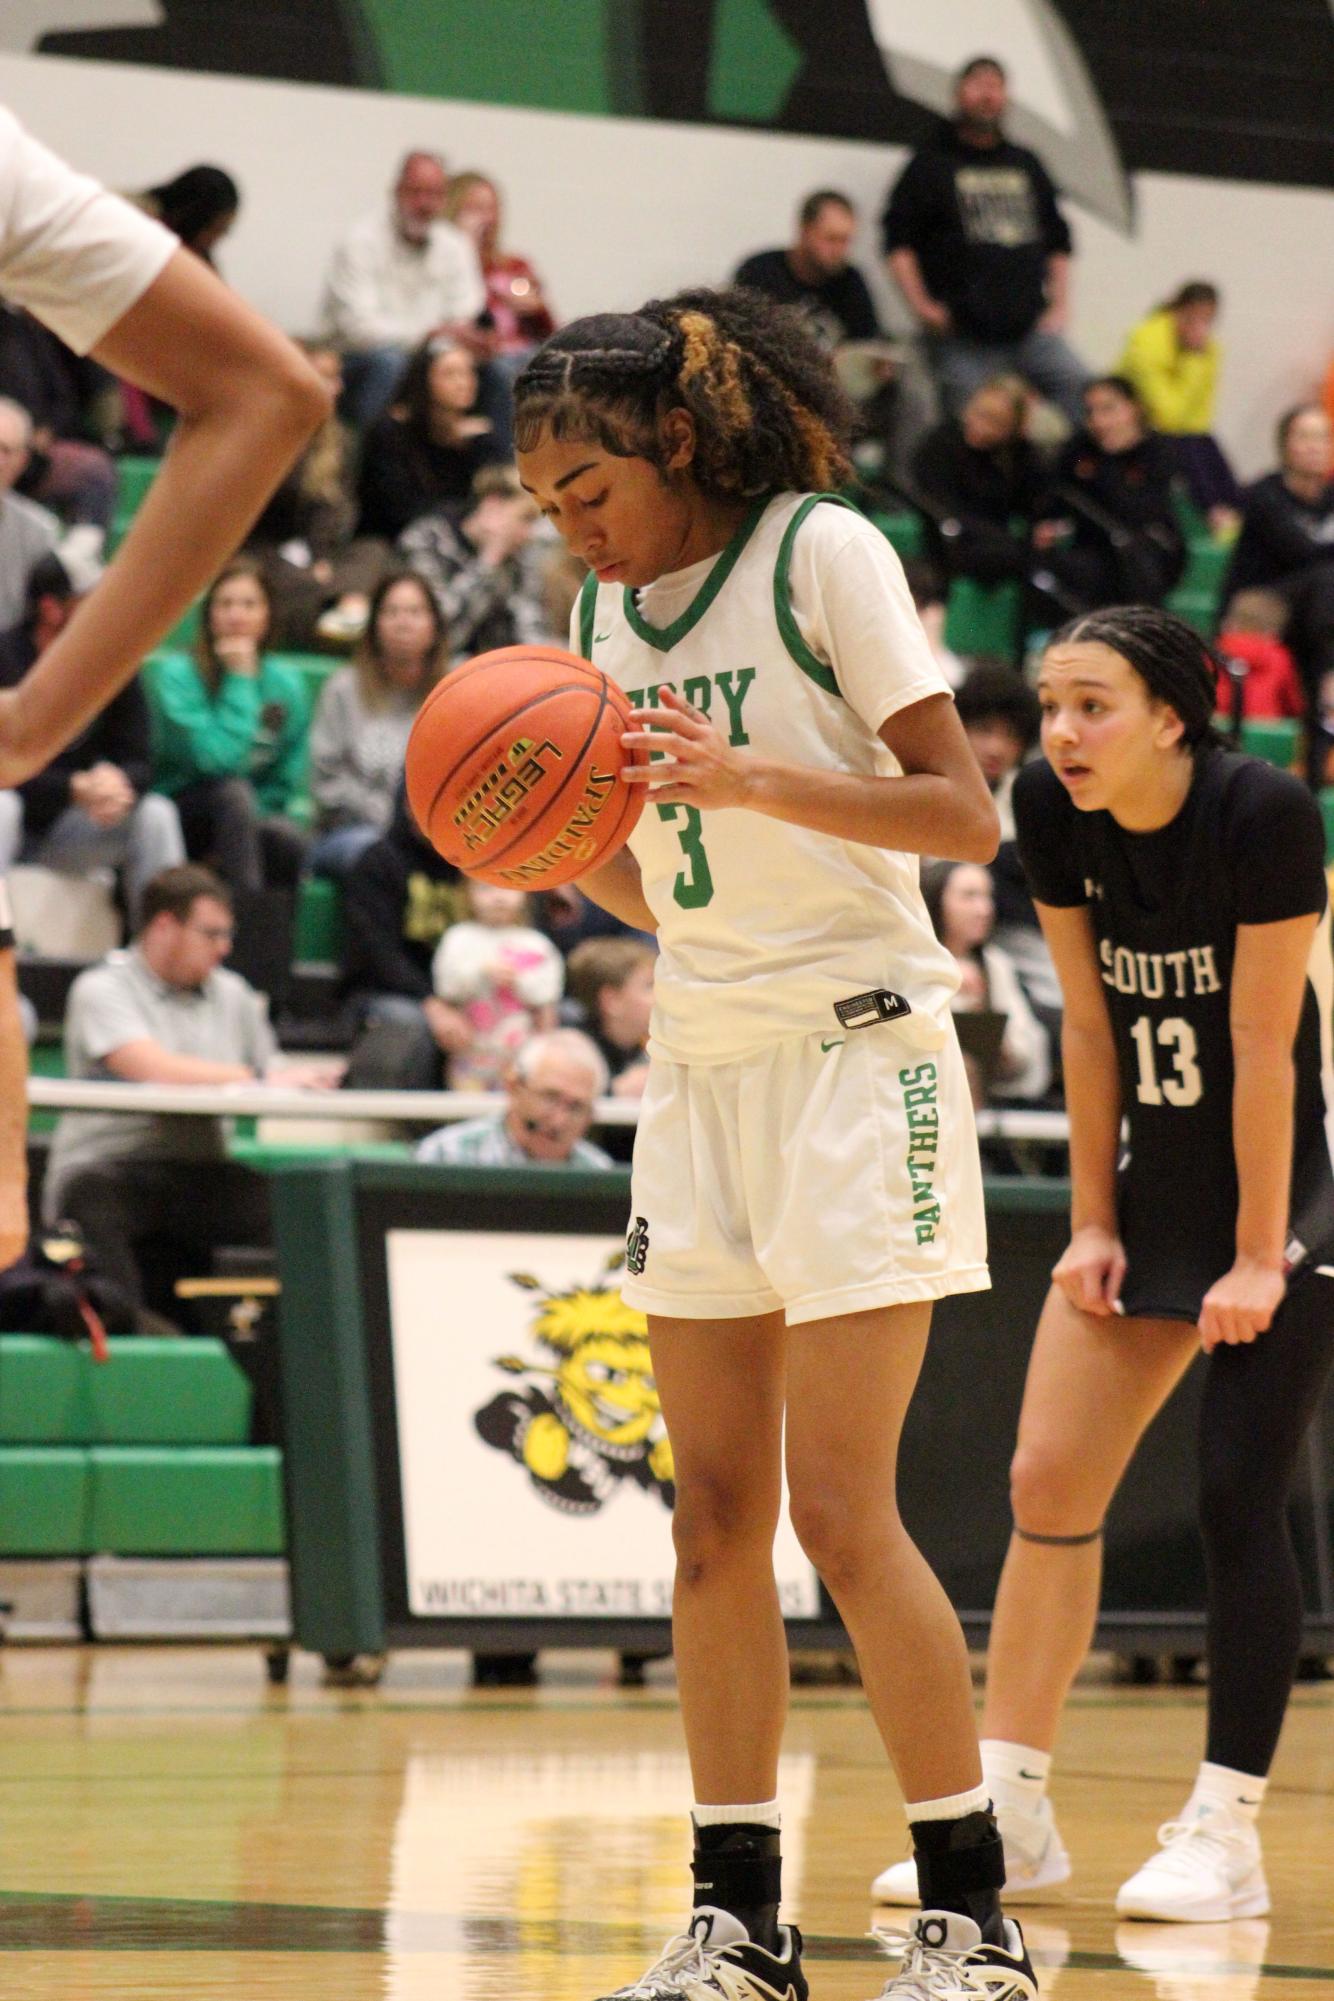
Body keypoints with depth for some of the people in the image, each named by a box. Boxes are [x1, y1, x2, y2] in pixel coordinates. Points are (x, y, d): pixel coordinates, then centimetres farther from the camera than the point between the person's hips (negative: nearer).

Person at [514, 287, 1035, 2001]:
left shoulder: (821, 551, -8)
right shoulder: (611, 611, 12)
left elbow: (965, 815, -12)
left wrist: (749, 779, -24)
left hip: (854, 1053, -6)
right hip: (699, 1067, 6)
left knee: (838, 1508, -12)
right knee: (715, 1516, 2)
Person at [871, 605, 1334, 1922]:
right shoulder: (1052, 811, -7)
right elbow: (1090, 1024, 0)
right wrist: (1093, 1223, 1)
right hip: (1157, 1175, 6)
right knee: (1048, 1479, 0)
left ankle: (1225, 1835, -2)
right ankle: (1011, 1809, 6)